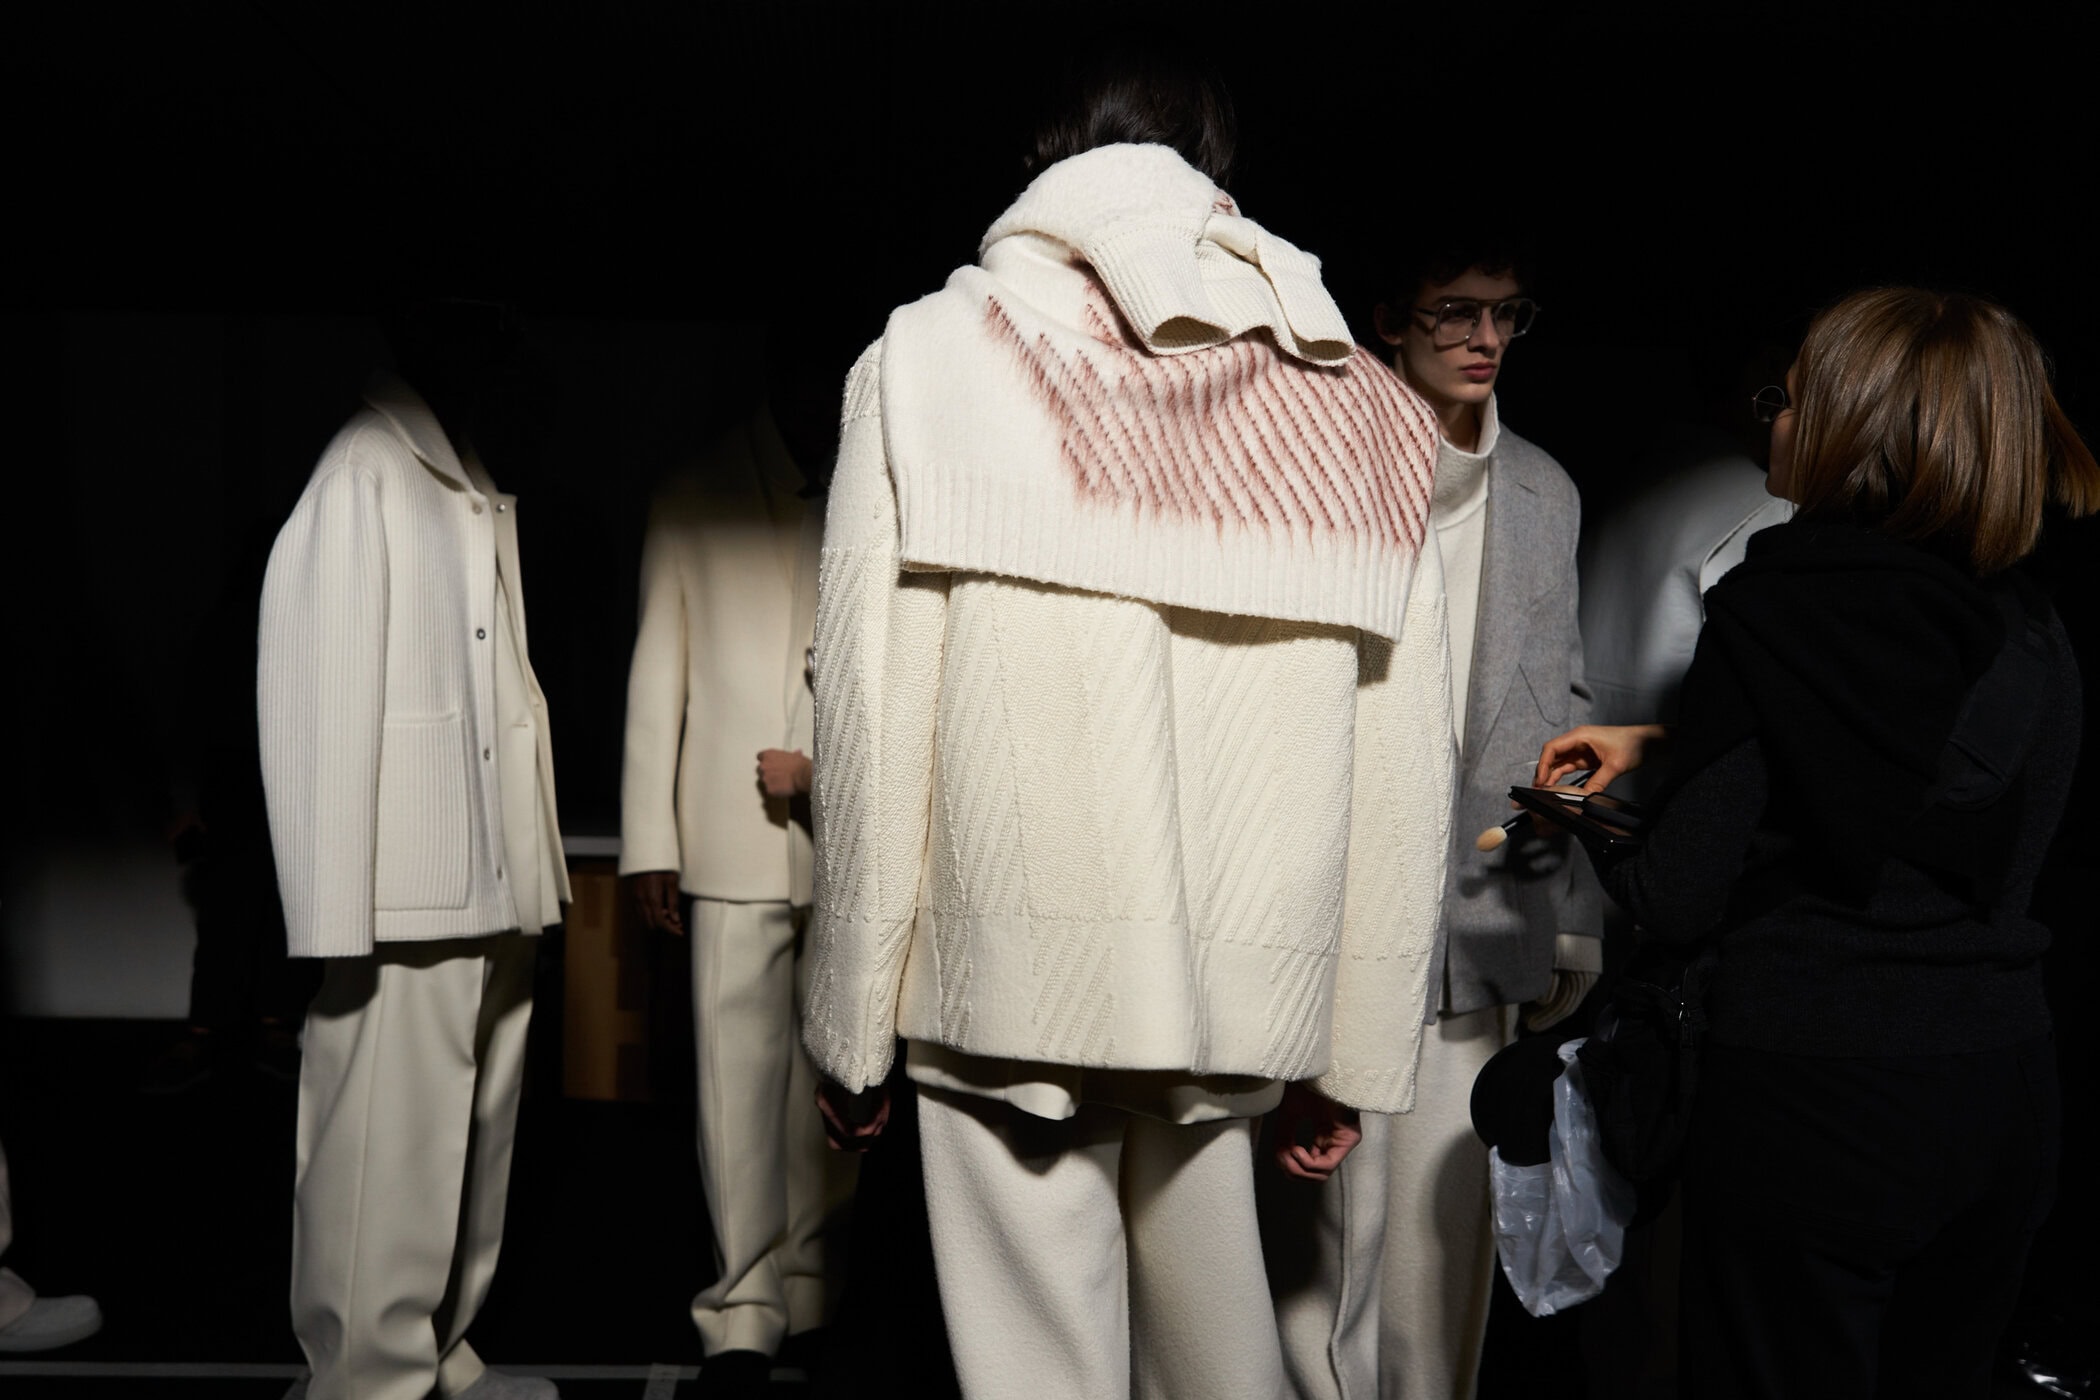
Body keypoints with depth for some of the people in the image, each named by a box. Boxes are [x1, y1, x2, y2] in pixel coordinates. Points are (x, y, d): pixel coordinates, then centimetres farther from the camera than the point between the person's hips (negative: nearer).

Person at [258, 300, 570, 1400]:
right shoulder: (360, 472, -9)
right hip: (404, 901, -8)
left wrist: (531, 873, 10)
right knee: (389, 1156, 0)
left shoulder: (483, 494, 14)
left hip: (493, 896, 8)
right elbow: (319, 698, -13)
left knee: (474, 1141, 14)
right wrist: (332, 922, -15)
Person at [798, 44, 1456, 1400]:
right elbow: (1405, 763, 1)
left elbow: (871, 719, -5)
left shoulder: (932, 356, -1)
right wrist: (1352, 1055, 10)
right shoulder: (1359, 406, 4)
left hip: (1015, 971, -2)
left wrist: (853, 1032, 3)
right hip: (1245, 984, 3)